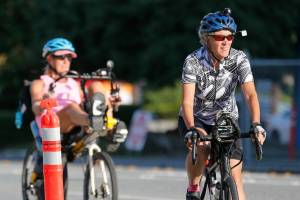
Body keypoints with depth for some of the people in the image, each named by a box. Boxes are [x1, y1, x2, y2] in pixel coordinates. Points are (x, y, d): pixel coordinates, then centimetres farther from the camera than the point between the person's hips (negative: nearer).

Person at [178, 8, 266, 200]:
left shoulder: (239, 59, -19)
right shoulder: (193, 61, -23)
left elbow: (250, 94, -28)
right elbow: (187, 101, -32)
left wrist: (256, 124, -45)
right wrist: (192, 129, -49)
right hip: (196, 120, -2)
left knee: (235, 175, -9)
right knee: (200, 149, -32)